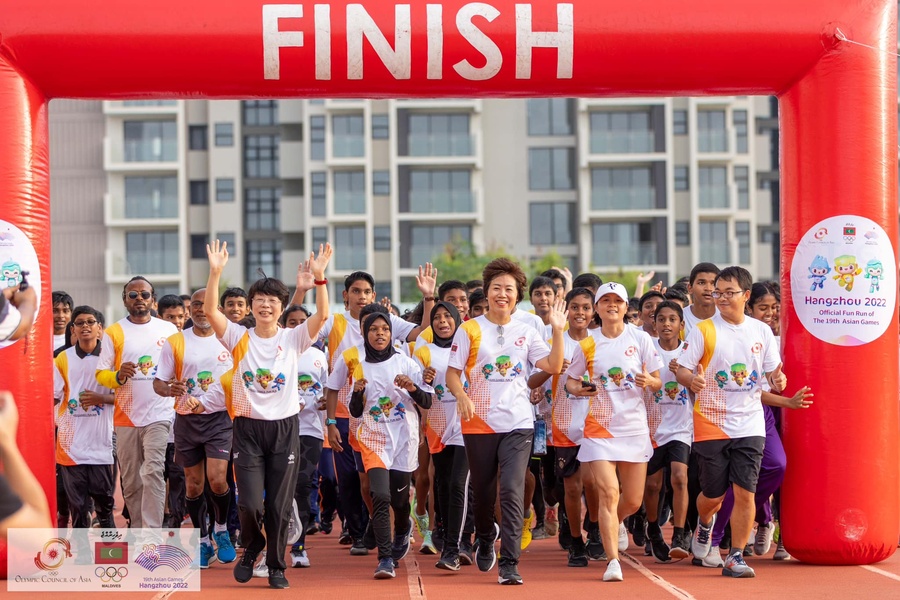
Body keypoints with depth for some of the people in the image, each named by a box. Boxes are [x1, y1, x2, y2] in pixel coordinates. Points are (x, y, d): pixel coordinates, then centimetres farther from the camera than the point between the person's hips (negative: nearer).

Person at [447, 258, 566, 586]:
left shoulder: (526, 332, 8)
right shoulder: (470, 330, 1)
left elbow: (553, 366, 2)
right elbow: (452, 373, 0)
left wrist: (558, 330, -8)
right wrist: (461, 395, -19)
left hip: (518, 423, 0)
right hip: (479, 423, 0)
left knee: (512, 491, -13)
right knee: (483, 490, 12)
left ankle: (509, 565, -11)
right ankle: (485, 539, 43)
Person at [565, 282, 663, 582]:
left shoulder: (641, 339, 1)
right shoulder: (588, 345, 1)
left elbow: (657, 383, 5)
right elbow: (570, 380, 10)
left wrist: (648, 381, -18)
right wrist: (578, 389, -13)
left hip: (635, 426, 1)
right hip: (600, 427, -1)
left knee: (633, 500, 9)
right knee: (608, 493, -15)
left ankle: (615, 524, 44)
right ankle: (612, 561, -12)